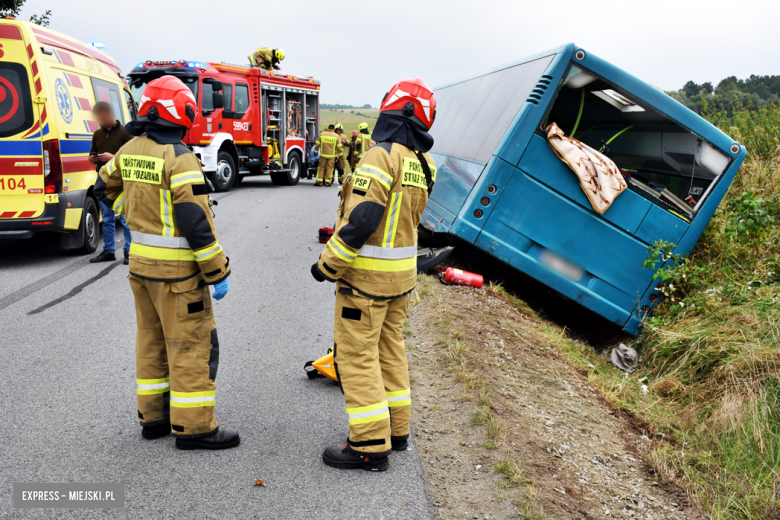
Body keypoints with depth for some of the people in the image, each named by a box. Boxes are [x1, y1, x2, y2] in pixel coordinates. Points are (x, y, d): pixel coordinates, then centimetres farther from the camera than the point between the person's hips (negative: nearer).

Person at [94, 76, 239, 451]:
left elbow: (105, 188, 22)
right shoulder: (179, 158, -19)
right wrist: (218, 273, -16)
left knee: (151, 339, 17)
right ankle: (193, 428, 7)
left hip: (140, 262, 8)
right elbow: (197, 223, -22)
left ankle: (154, 417, 28)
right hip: (177, 269, -8)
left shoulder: (130, 151, 6)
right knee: (191, 345, 0)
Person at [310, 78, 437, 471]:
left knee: (356, 355, 0)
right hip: (402, 274, 9)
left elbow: (361, 220, -24)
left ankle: (370, 446, 6)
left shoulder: (383, 156, -20)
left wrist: (327, 264, -15)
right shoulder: (422, 163, 5)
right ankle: (396, 429, 30)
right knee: (389, 347, 19)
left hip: (367, 276, -8)